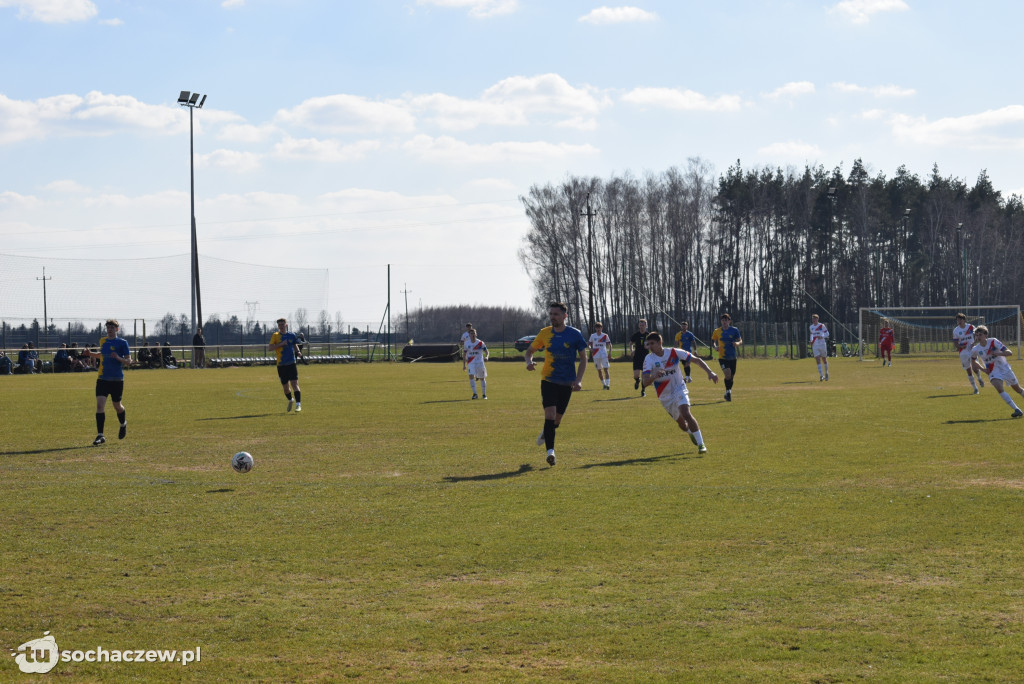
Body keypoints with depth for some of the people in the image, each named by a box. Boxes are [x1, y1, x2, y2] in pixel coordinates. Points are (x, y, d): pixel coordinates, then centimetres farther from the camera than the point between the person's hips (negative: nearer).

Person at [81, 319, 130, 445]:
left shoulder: (122, 343, -6)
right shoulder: (103, 341, 9)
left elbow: (128, 361, -7)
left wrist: (119, 358, -25)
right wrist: (91, 353, 13)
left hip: (117, 379, -3)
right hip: (102, 378, 3)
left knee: (117, 406, 11)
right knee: (100, 405, -12)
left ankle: (123, 424, 44)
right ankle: (100, 435, -12)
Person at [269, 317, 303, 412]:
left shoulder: (292, 335, 7)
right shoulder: (275, 336, 2)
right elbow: (271, 347, -8)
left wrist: (298, 352, -1)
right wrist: (281, 344, -19)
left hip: (291, 363, -1)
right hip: (281, 365, 1)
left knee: (294, 383, -14)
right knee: (285, 386, 10)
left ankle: (298, 404, -17)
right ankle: (290, 400, 38)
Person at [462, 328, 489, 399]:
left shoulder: (480, 343, -6)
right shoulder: (467, 343, 0)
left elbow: (487, 352, -2)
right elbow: (464, 354, 10)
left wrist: (486, 357, -26)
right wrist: (464, 365, 9)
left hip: (480, 362, 0)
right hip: (471, 363, 0)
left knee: (482, 378, 6)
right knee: (471, 376, -20)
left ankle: (484, 394, 22)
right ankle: (475, 394, -18)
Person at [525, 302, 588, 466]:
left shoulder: (574, 334, -6)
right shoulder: (545, 333, 0)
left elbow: (583, 358, 0)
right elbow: (530, 350, 14)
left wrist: (578, 380, -12)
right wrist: (529, 362, -10)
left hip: (567, 383, 0)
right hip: (548, 380, 0)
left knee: (557, 419, 11)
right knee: (550, 413, -18)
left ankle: (546, 432, 45)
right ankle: (550, 451, -19)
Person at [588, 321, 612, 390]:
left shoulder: (605, 335, 1)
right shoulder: (593, 336, 5)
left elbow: (609, 344, 7)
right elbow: (588, 344, 13)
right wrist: (590, 349, -8)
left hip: (604, 355, -2)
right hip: (596, 355, 2)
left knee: (605, 369, -12)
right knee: (599, 370, 6)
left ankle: (608, 384, -16)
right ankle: (603, 384, 18)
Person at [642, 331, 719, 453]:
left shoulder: (674, 353, -12)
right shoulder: (649, 359, -12)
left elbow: (697, 360, -4)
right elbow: (645, 382, -23)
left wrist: (709, 372, -17)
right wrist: (654, 376, -46)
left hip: (679, 390, -2)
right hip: (665, 397, 2)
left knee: (686, 414, -27)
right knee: (682, 424, 10)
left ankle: (701, 444, -23)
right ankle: (691, 433, 46)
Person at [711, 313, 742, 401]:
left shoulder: (734, 330, 0)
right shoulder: (717, 331, 1)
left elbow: (740, 340, 5)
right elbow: (713, 341, 14)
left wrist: (737, 343, -19)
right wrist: (715, 347, -7)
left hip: (732, 357, 2)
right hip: (722, 357, -2)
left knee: (731, 376, 10)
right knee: (728, 374, -21)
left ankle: (728, 393, 31)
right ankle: (728, 392, -3)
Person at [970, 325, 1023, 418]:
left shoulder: (993, 342, -17)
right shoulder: (975, 349, -9)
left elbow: (1010, 353, -19)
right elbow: (973, 361, 13)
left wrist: (999, 353, -36)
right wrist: (983, 369, 1)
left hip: (1004, 368, -1)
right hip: (993, 371, 1)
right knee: (999, 388, -26)